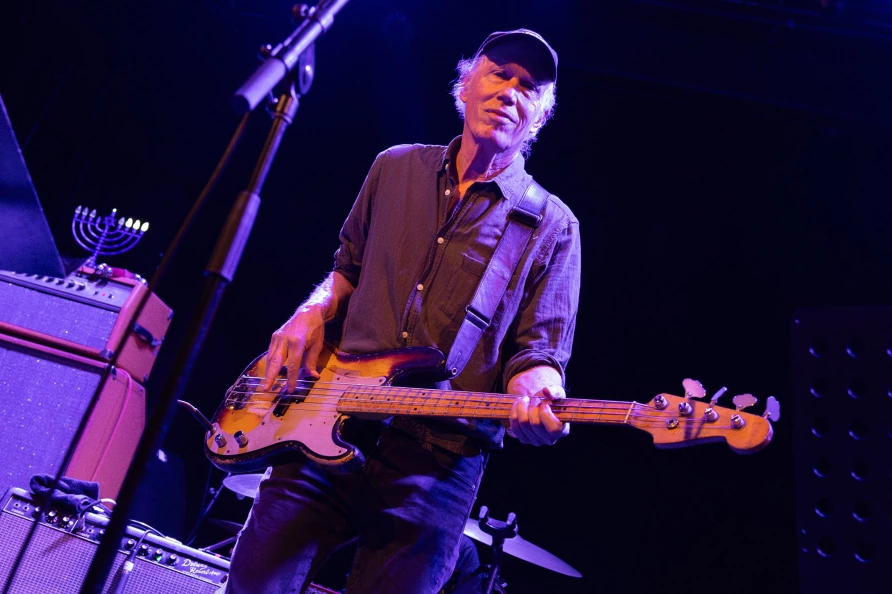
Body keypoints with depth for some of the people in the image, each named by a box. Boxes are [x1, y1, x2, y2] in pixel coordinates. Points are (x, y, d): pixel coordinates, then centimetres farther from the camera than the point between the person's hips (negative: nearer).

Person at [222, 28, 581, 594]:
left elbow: (537, 350, -2)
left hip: (439, 460, -2)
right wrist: (313, 314, 2)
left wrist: (533, 394, -25)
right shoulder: (396, 167, 10)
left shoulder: (552, 228, -1)